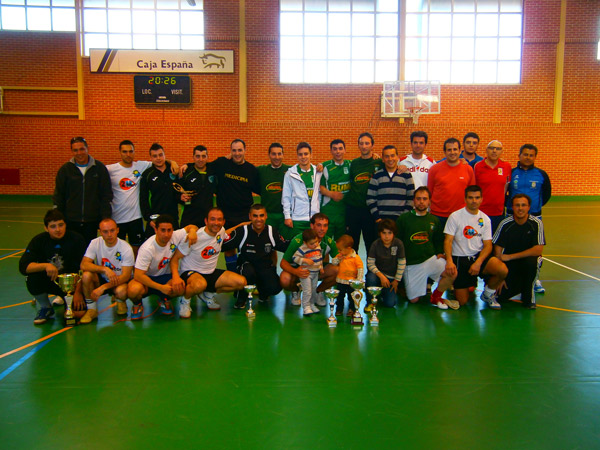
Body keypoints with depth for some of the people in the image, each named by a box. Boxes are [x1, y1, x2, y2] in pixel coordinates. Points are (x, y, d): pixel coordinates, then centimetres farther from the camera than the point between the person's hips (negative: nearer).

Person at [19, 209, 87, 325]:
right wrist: (46, 266, -37)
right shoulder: (39, 241, -10)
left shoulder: (76, 239, -13)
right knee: (32, 278, -30)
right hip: (49, 281, 1)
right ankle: (45, 308, -2)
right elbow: (23, 266, -21)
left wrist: (78, 292, -18)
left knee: (79, 312, -21)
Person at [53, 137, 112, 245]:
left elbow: (107, 196, 3)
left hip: (92, 222, -1)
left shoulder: (99, 168, 1)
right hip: (70, 222, 1)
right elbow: (58, 196, 8)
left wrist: (106, 218, -3)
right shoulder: (65, 169, 3)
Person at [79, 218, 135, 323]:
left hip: (120, 281, -2)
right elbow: (84, 265, -21)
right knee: (87, 275, -28)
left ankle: (120, 302, 5)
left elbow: (126, 276, -21)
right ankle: (92, 310, -10)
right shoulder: (95, 243, -11)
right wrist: (105, 269, -37)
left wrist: (103, 287, -32)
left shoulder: (126, 248, -18)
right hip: (101, 279, 3)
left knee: (121, 291, -36)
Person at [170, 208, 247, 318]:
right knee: (200, 284, -43)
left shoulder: (221, 231, -2)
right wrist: (176, 276, -33)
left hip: (211, 273, 7)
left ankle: (208, 294, 10)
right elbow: (175, 258, -14)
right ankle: (185, 300, -6)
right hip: (190, 272, -6)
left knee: (241, 282, -12)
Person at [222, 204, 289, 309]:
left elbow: (286, 247, 10)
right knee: (248, 272, -38)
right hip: (247, 265, -2)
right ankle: (241, 298, -6)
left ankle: (262, 292, 17)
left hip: (266, 267, 2)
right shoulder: (242, 232, -9)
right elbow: (223, 246, -11)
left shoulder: (272, 232, 0)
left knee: (275, 288, -24)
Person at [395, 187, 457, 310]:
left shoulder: (434, 220, 8)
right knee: (413, 300, -2)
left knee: (452, 272, -26)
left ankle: (435, 297, 0)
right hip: (411, 264, -2)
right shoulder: (403, 218, -1)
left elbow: (439, 241, 20)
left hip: (430, 259, 2)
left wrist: (439, 253, 2)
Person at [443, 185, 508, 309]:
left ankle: (488, 293, 4)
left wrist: (478, 262, -16)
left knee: (503, 270, -27)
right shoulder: (455, 216, -5)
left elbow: (488, 245, 2)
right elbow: (448, 241, -10)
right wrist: (449, 260, -27)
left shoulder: (485, 219, 5)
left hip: (479, 256, 3)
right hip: (459, 258, -3)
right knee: (462, 301, -7)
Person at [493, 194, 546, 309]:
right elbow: (497, 250, -9)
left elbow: (538, 250, -20)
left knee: (532, 261, -36)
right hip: (509, 264, 1)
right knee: (501, 294, -14)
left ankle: (528, 296, -11)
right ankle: (517, 285, 23)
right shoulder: (505, 224, -11)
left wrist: (510, 257, -22)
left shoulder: (536, 223, -13)